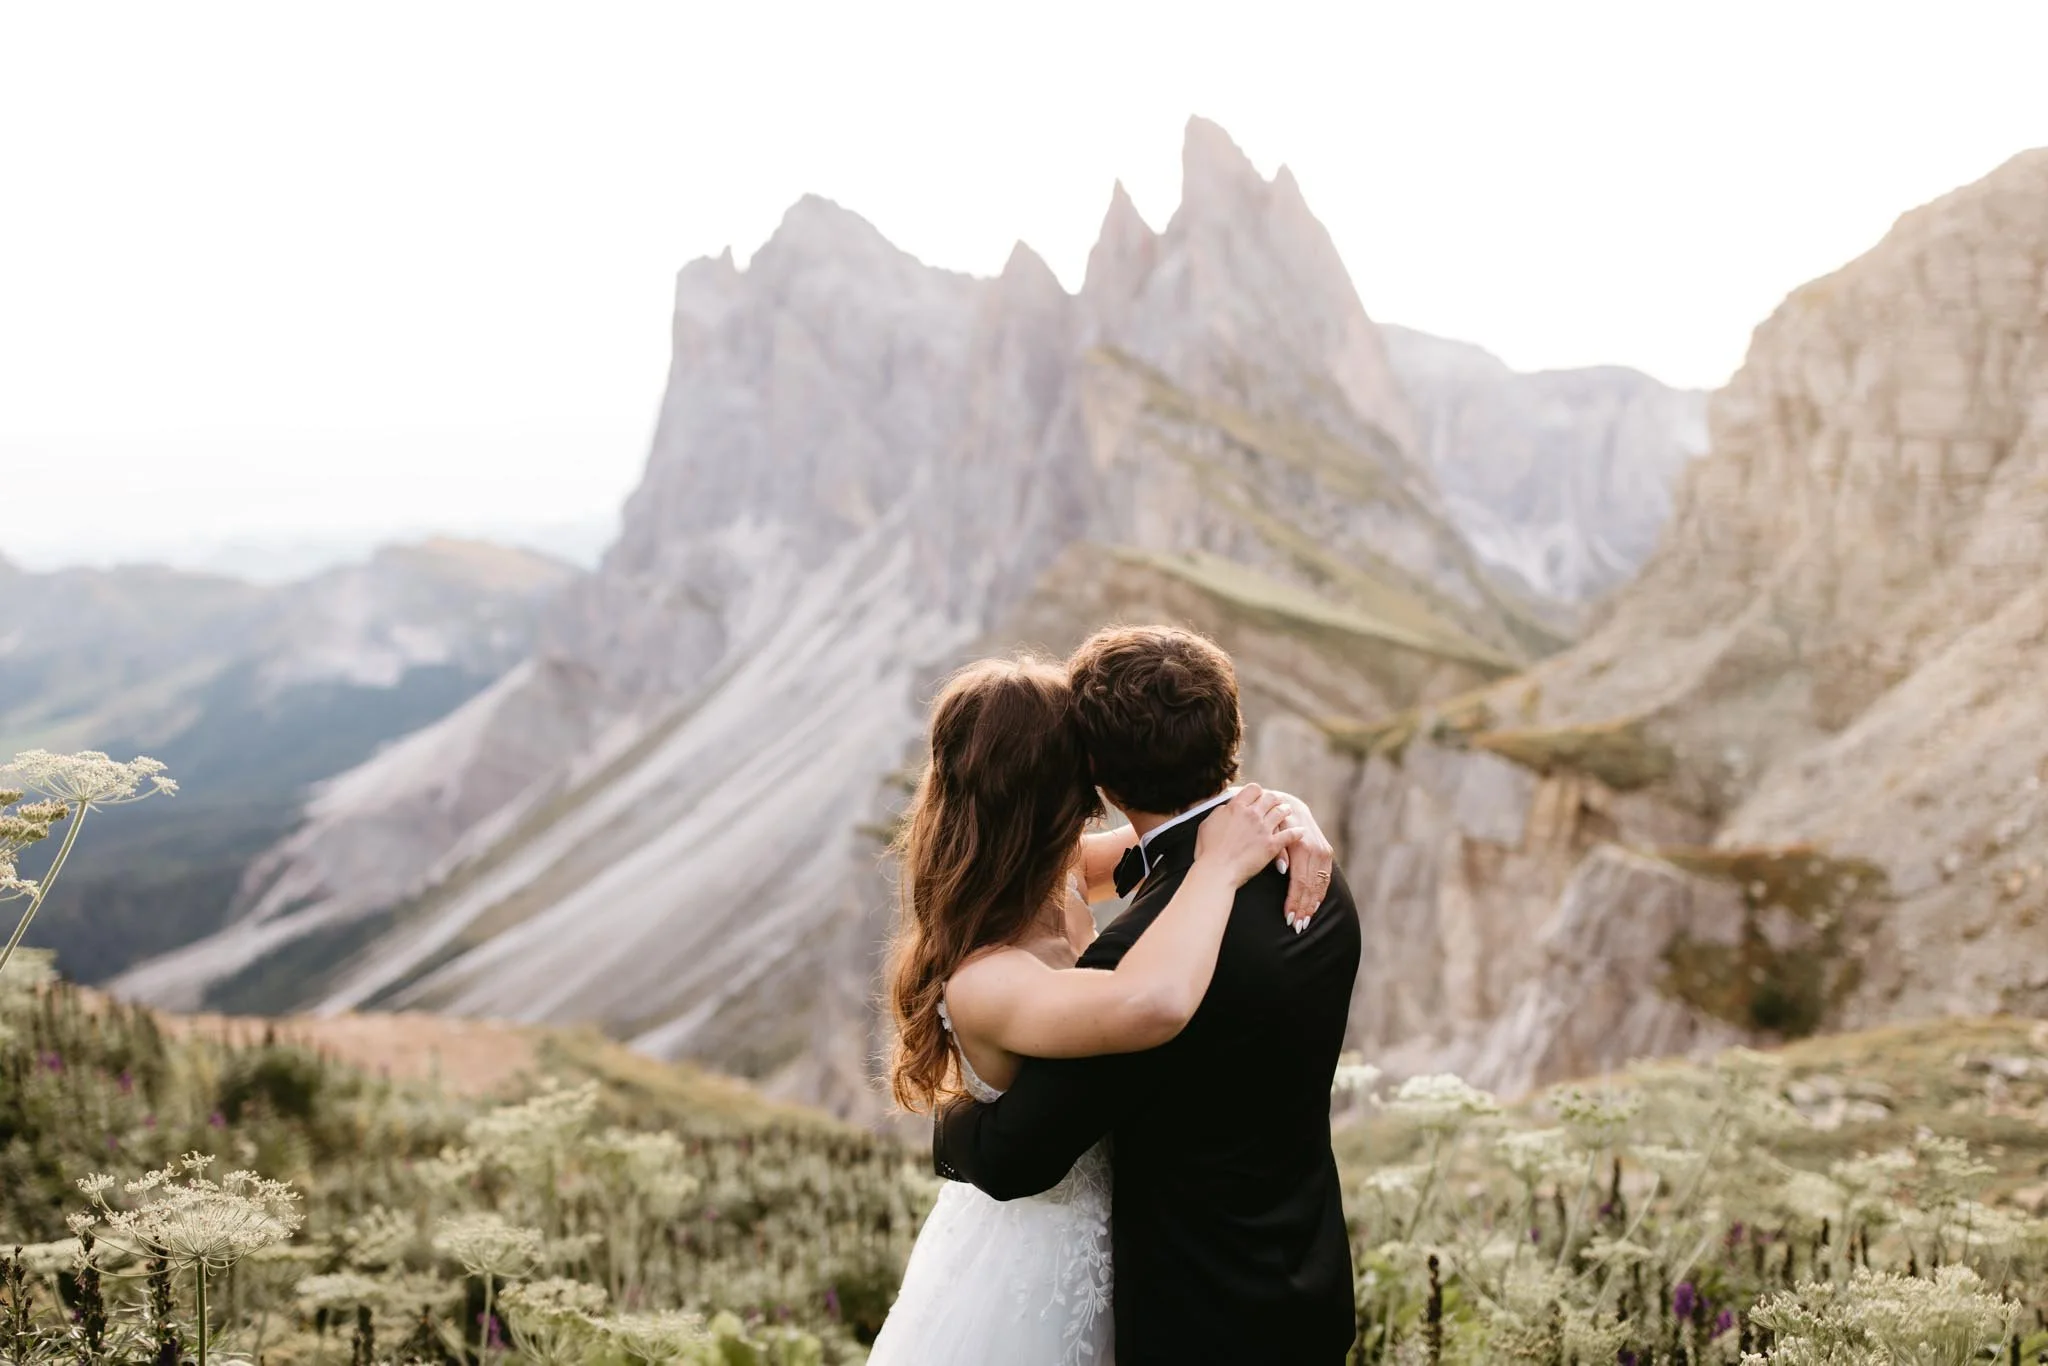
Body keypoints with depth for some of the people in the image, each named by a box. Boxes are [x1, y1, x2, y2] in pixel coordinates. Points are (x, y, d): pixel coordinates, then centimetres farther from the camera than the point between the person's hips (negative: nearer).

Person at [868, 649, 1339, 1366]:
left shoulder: (1058, 877, -13)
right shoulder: (984, 982, -36)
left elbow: (1203, 806, -1)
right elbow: (1149, 1004, -56)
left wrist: (1283, 813, -23)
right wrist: (1218, 865, -42)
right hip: (1035, 1276, -8)